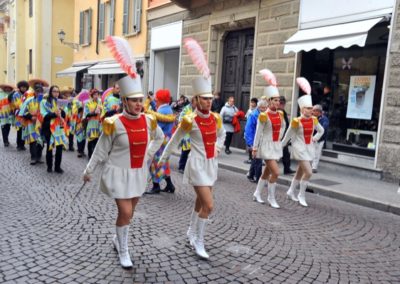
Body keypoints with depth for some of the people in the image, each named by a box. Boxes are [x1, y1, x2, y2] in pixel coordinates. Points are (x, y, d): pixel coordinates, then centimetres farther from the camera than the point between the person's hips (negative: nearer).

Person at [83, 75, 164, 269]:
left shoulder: (149, 121, -5)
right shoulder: (114, 124, -18)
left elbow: (159, 138, 16)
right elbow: (101, 150, -7)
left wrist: (148, 155, 8)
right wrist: (88, 171, 0)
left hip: (139, 173, 5)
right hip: (119, 174, -5)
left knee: (129, 212, 18)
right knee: (125, 212, -6)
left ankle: (118, 239, 44)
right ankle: (123, 251, 18)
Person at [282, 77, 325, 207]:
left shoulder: (314, 120, 1)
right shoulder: (296, 121, -16)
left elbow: (321, 130, 19)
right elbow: (288, 135, -7)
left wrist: (315, 138, 5)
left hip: (309, 148, 6)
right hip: (300, 148, -6)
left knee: (300, 172, 16)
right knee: (308, 172, -13)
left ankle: (291, 191, 35)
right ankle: (301, 195, 5)